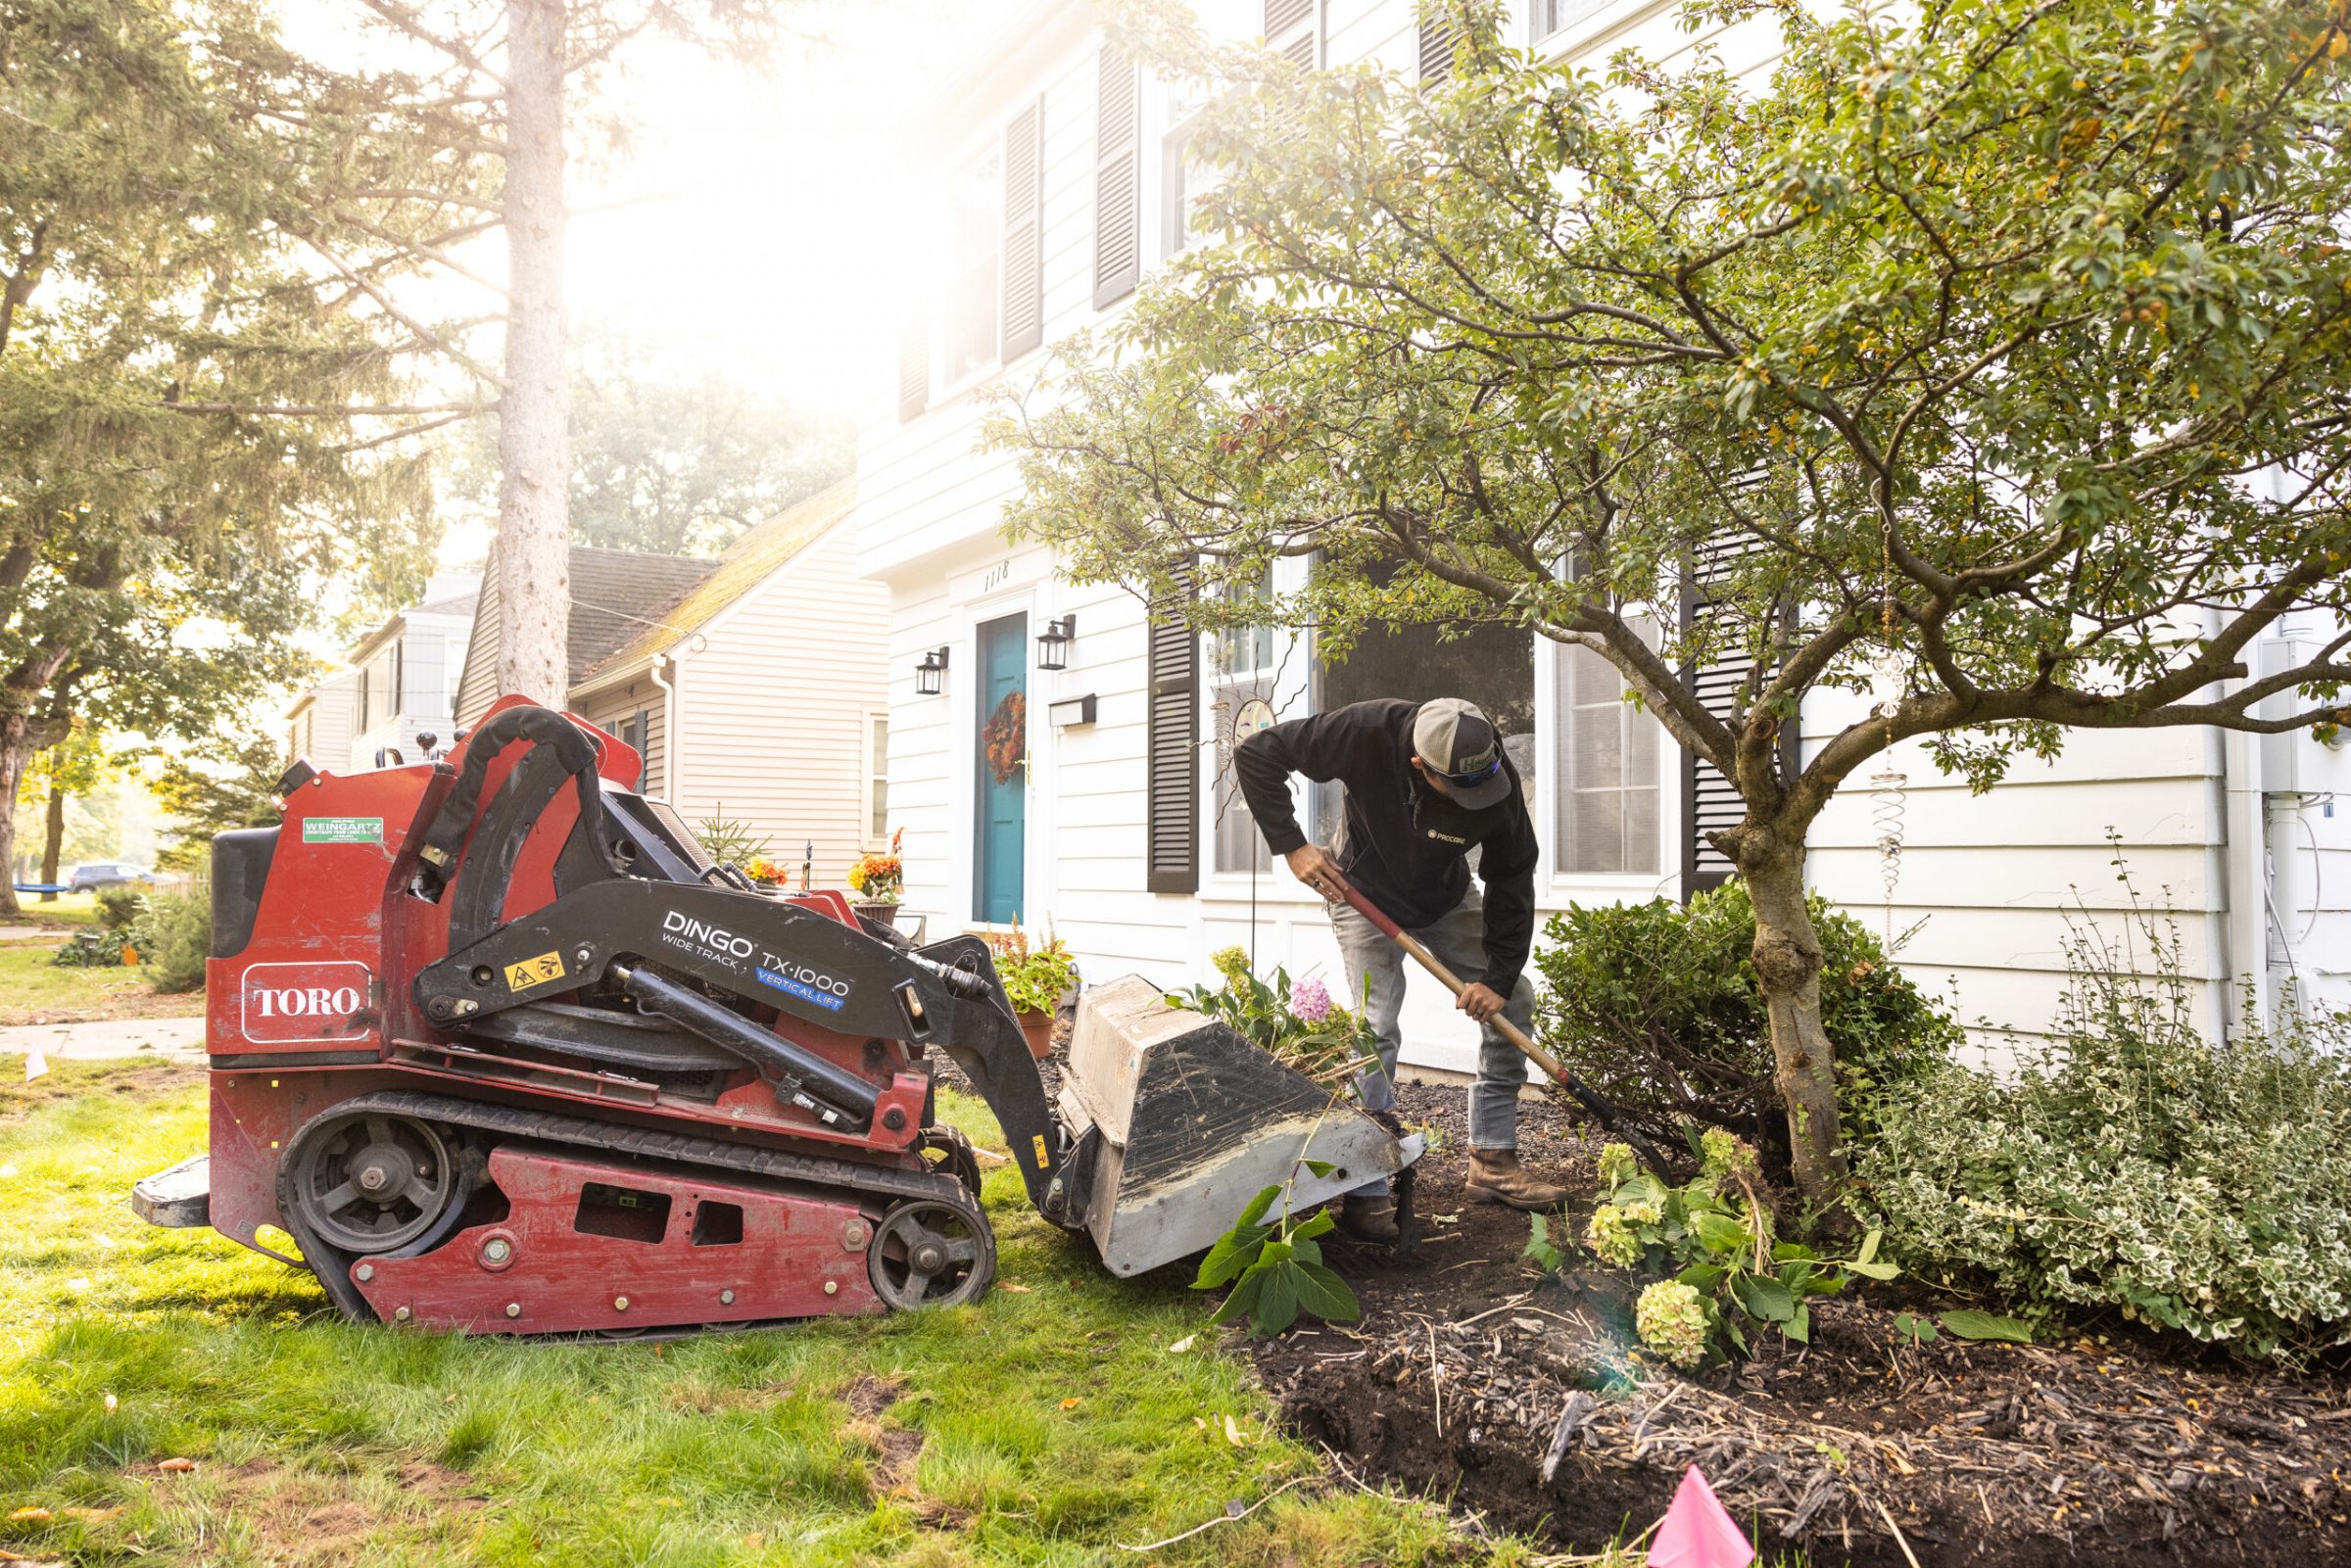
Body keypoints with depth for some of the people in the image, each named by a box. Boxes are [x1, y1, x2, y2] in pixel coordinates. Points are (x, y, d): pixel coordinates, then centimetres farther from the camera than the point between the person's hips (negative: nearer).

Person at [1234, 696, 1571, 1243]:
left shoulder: (1498, 782, -28)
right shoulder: (1369, 732, -36)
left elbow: (1511, 883, -16)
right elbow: (1255, 754, -29)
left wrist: (1498, 975, -21)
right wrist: (1291, 846, -31)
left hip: (1447, 900, 4)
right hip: (1366, 896, -4)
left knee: (1513, 1000, 1)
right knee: (1377, 1027, -17)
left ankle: (1492, 1161, 12)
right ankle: (1365, 1193, -9)